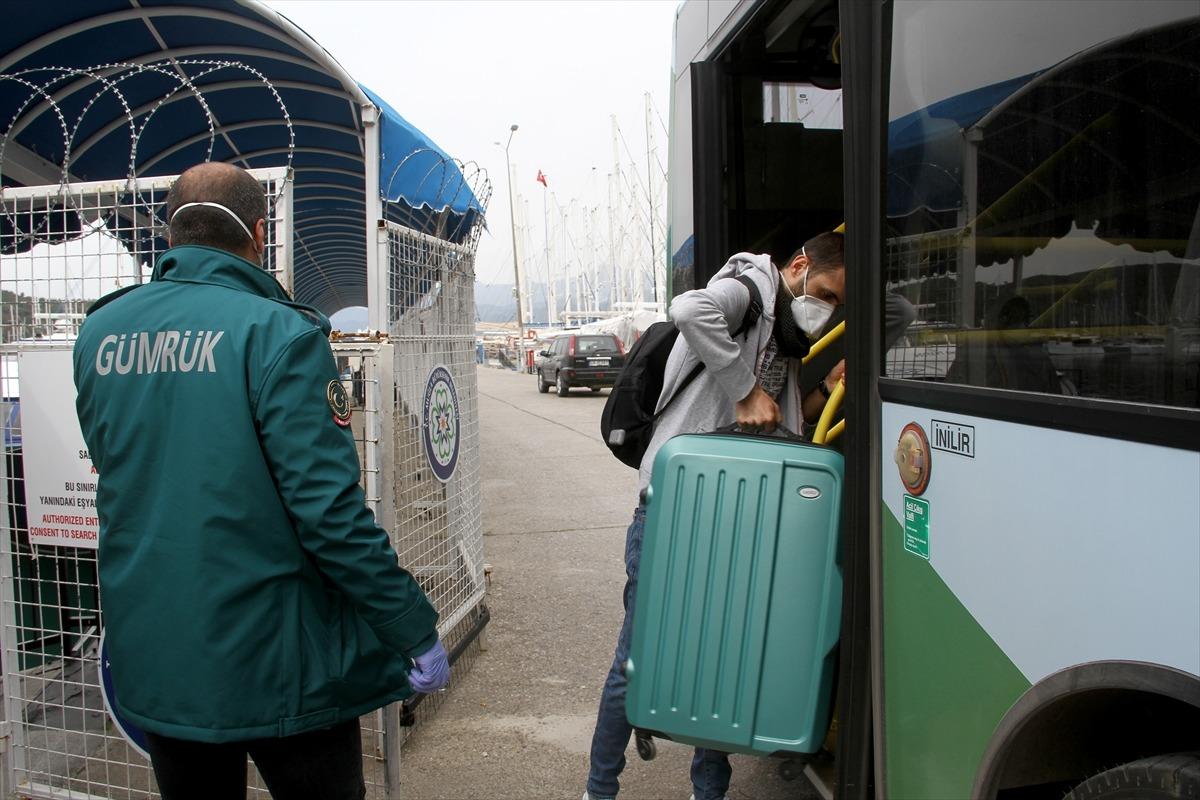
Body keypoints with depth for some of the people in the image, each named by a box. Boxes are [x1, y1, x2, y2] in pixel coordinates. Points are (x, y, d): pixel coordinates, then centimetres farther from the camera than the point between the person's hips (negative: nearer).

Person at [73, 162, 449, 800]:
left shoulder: (98, 334, 2)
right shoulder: (276, 331, -17)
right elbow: (329, 509, -22)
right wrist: (415, 632, -15)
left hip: (150, 666, 6)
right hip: (277, 665, -5)